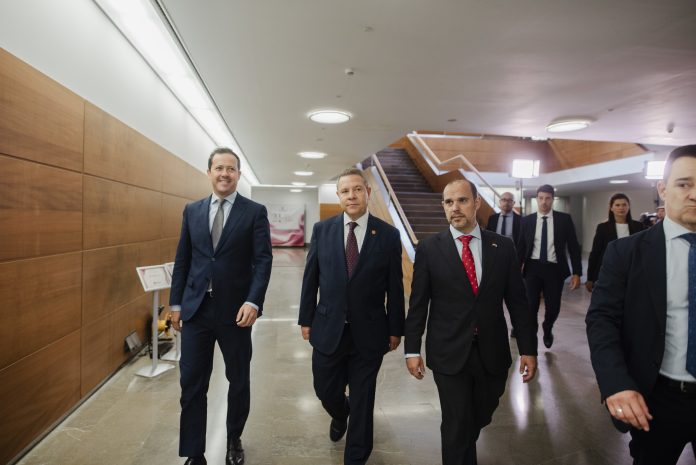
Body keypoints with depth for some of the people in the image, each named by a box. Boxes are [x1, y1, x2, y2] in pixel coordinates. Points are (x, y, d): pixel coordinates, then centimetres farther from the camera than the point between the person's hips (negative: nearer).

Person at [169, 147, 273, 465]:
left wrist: (253, 301, -20)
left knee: (238, 380, 14)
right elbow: (182, 259, 10)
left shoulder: (255, 212, -3)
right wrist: (176, 302, 7)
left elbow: (263, 260, -9)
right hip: (196, 308, 3)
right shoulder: (192, 210, 8)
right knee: (192, 382, 7)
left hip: (235, 310, -2)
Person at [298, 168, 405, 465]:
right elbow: (310, 279, 3)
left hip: (368, 333, -1)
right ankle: (340, 414, 54)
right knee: (326, 391, 17)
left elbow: (395, 287, -2)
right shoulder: (322, 230, -1)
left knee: (363, 401, 12)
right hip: (328, 329, 2)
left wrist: (395, 329, 1)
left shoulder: (388, 234, -5)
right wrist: (306, 319, 4)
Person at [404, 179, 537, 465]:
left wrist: (528, 348, 1)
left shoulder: (503, 247, 0)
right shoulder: (429, 249, -5)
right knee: (456, 425, 6)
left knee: (481, 417, 21)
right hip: (449, 354, -3)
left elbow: (518, 302, 3)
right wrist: (412, 349, -3)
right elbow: (418, 304, -3)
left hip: (493, 353, 3)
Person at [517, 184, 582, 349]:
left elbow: (573, 246, 1)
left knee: (553, 307, 6)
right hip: (533, 268, 0)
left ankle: (547, 329, 39)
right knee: (530, 306, -2)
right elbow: (521, 247, 7)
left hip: (554, 269, 0)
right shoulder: (527, 220, 3)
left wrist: (577, 272, -4)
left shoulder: (564, 219, 0)